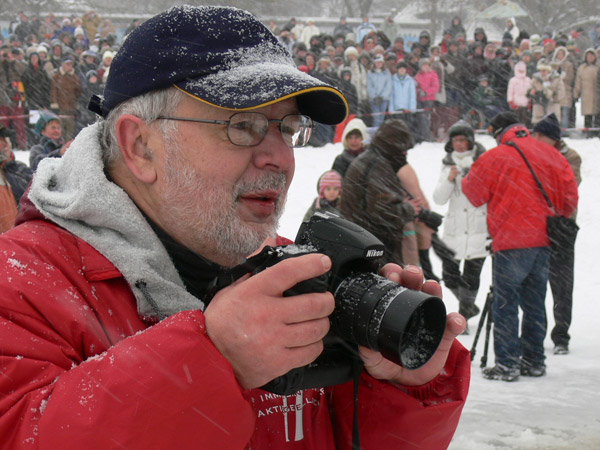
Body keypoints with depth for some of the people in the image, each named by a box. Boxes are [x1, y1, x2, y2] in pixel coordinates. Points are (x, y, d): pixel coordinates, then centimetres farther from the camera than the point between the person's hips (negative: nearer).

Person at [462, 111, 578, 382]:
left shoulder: (494, 158, -8)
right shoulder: (550, 155, 7)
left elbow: (474, 194, 1)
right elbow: (570, 192, 10)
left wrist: (464, 180, 22)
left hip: (511, 242, -5)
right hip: (543, 241, 6)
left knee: (505, 304, 0)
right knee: (534, 303, 14)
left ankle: (507, 364, -1)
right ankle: (534, 361, 19)